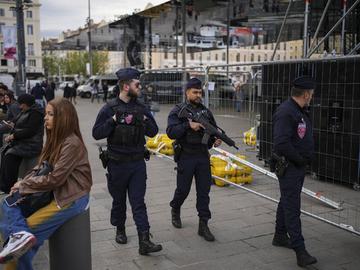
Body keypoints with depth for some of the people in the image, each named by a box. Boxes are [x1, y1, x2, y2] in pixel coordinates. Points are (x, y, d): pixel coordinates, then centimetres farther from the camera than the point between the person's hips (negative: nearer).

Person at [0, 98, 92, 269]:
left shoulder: (72, 144, -18)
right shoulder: (54, 140, 10)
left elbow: (55, 178, -20)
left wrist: (24, 185, -10)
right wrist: (23, 182, -6)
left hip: (71, 198, -9)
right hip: (54, 193, 9)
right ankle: (20, 234, -16)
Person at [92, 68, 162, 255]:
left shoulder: (141, 108, 5)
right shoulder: (109, 109, -7)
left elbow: (153, 131, 7)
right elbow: (97, 133, -10)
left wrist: (144, 120, -10)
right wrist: (114, 120, -20)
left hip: (138, 163, 2)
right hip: (117, 164, -2)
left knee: (138, 202, -1)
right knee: (119, 200, 15)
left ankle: (144, 242, -4)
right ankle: (120, 230, 36)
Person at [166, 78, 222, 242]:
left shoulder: (205, 111, 11)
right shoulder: (178, 111, -4)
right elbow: (171, 132, -16)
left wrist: (216, 139, -4)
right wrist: (189, 126, -25)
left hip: (203, 156, 4)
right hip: (186, 157, -4)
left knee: (204, 191, 3)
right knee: (183, 189, 9)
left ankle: (203, 225, 10)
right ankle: (175, 210, 38)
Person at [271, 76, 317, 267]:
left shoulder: (300, 112, 12)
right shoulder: (285, 113, -22)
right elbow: (281, 144, -29)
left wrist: (305, 159, 7)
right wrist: (300, 160, -18)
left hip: (298, 166, 10)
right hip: (289, 167, -10)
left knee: (287, 202, 20)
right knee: (292, 207, -7)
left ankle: (280, 236, 34)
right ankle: (300, 251, -5)